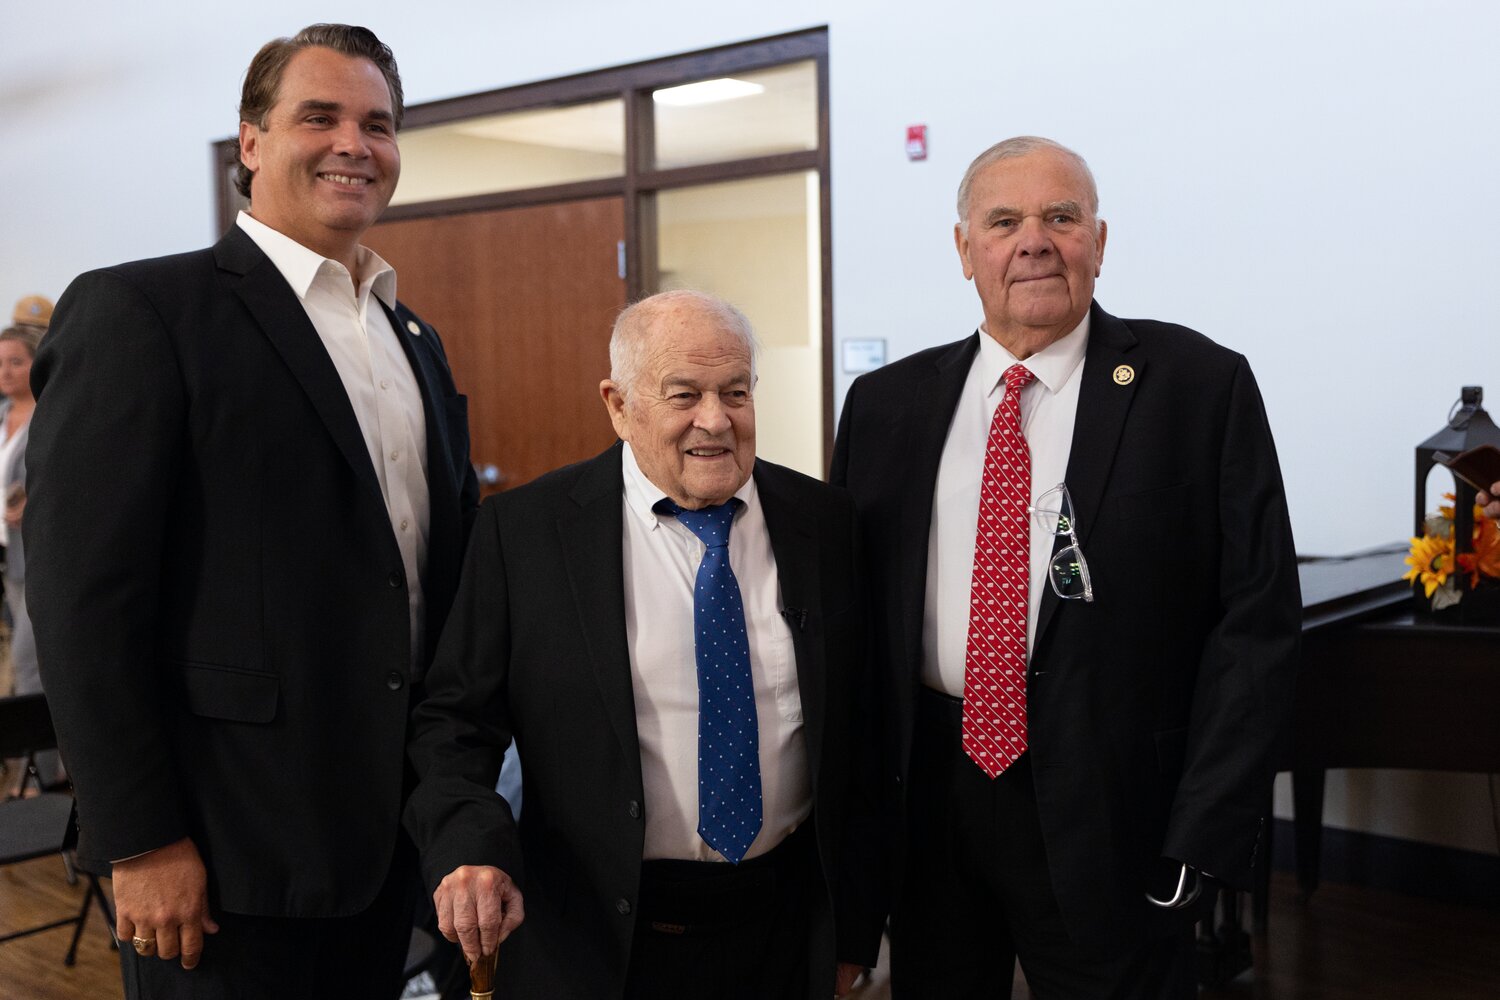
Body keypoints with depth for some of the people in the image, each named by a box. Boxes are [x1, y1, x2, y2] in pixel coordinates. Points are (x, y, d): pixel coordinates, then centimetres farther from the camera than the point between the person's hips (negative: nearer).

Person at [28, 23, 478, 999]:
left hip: (393, 836, 7)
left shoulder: (416, 340, 12)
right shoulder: (138, 311, -10)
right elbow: (85, 599, -14)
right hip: (229, 851, -6)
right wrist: (141, 841, -15)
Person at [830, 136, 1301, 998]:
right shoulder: (886, 403, 5)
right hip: (926, 792, 4)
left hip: (1110, 811, -3)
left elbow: (1257, 619, -7)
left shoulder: (1200, 386, -5)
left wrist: (1204, 836, -11)